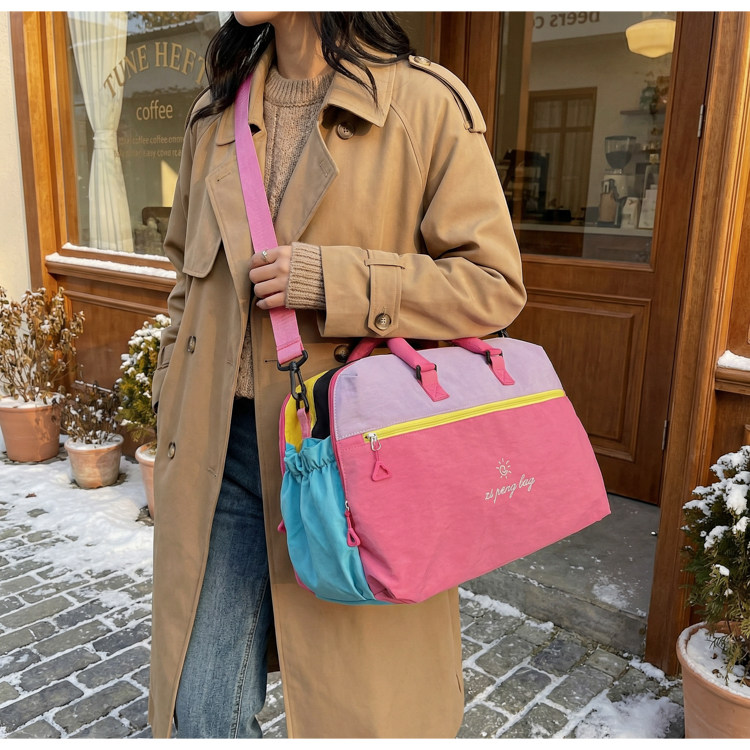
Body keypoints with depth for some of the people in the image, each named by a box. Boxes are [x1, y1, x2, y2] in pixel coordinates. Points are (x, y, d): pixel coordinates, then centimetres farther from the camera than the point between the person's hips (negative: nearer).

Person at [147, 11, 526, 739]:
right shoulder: (216, 113, 11)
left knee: (359, 703, 14)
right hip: (223, 449, 5)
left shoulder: (426, 105, -6)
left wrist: (334, 280, -18)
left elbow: (493, 282, -7)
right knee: (204, 714, 12)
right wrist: (174, 419, 15)